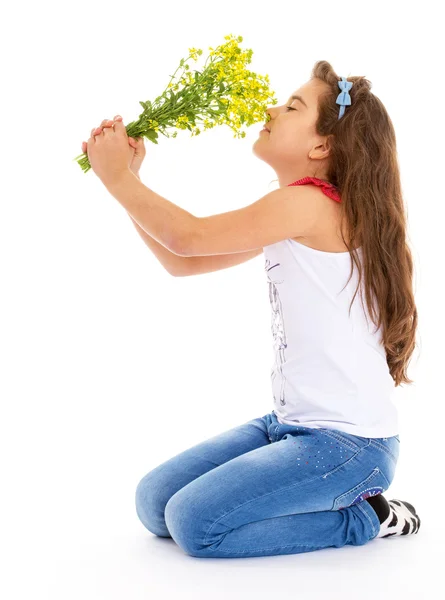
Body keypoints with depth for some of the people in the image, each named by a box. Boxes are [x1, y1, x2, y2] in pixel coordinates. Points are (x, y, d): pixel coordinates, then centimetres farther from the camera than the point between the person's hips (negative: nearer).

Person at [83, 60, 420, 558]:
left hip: (349, 442, -9)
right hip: (292, 423, 9)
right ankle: (337, 496, 13)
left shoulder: (311, 204, -20)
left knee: (194, 522, -15)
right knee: (154, 502, 6)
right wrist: (129, 173, 3)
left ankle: (365, 517, 0)